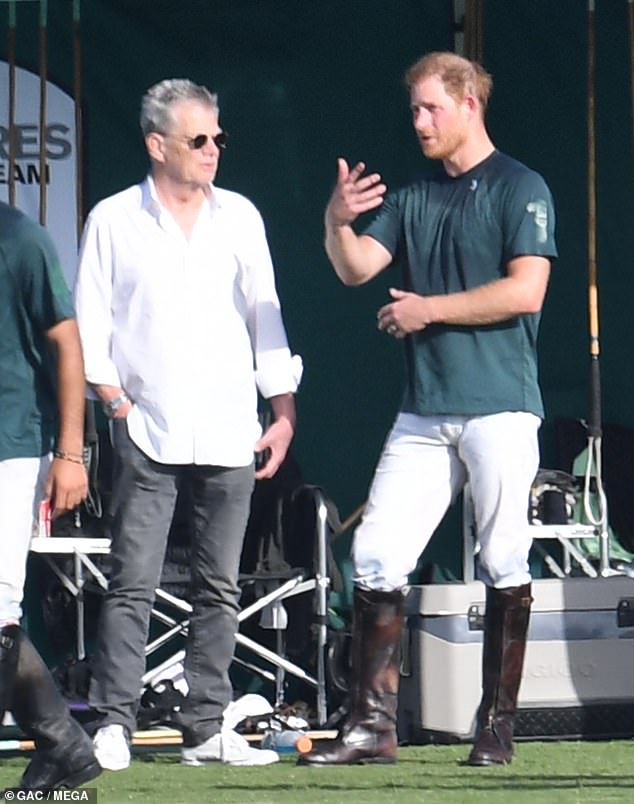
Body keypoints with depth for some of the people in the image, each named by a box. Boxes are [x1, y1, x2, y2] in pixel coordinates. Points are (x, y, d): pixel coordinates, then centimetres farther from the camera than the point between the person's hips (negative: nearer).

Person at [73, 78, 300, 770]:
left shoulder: (239, 217, 10)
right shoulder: (113, 220, 3)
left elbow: (264, 315, 12)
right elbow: (88, 324, 4)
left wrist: (283, 411, 8)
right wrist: (115, 399, -6)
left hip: (228, 432, 3)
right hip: (147, 430, -3)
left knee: (218, 588, 4)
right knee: (132, 583, -8)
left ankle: (205, 729, 8)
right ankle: (113, 724, -6)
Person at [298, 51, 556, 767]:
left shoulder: (519, 189, -2)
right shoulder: (411, 198, 17)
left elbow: (525, 290, -13)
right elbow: (357, 268, 7)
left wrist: (430, 309, -9)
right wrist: (337, 223, -14)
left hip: (499, 406, -6)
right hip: (423, 410, 6)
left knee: (503, 563, -2)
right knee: (375, 555, -2)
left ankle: (497, 726, 3)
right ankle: (371, 726, -1)